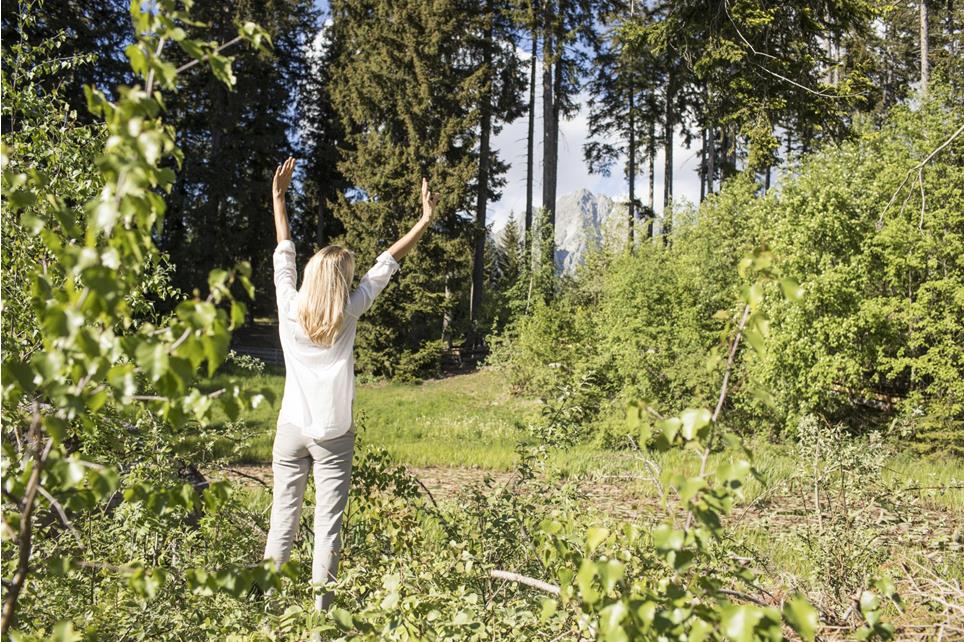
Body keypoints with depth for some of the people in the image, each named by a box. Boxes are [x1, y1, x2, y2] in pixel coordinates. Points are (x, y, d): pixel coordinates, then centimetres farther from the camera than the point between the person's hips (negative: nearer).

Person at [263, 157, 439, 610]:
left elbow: (284, 254, 9)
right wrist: (425, 220, 5)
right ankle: (319, 613, 4)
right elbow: (387, 264, -2)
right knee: (328, 525, 1)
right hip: (333, 436, -2)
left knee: (282, 519, 8)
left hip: (292, 429, 2)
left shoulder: (290, 308, -3)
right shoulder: (348, 314, -7)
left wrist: (278, 196, 19)